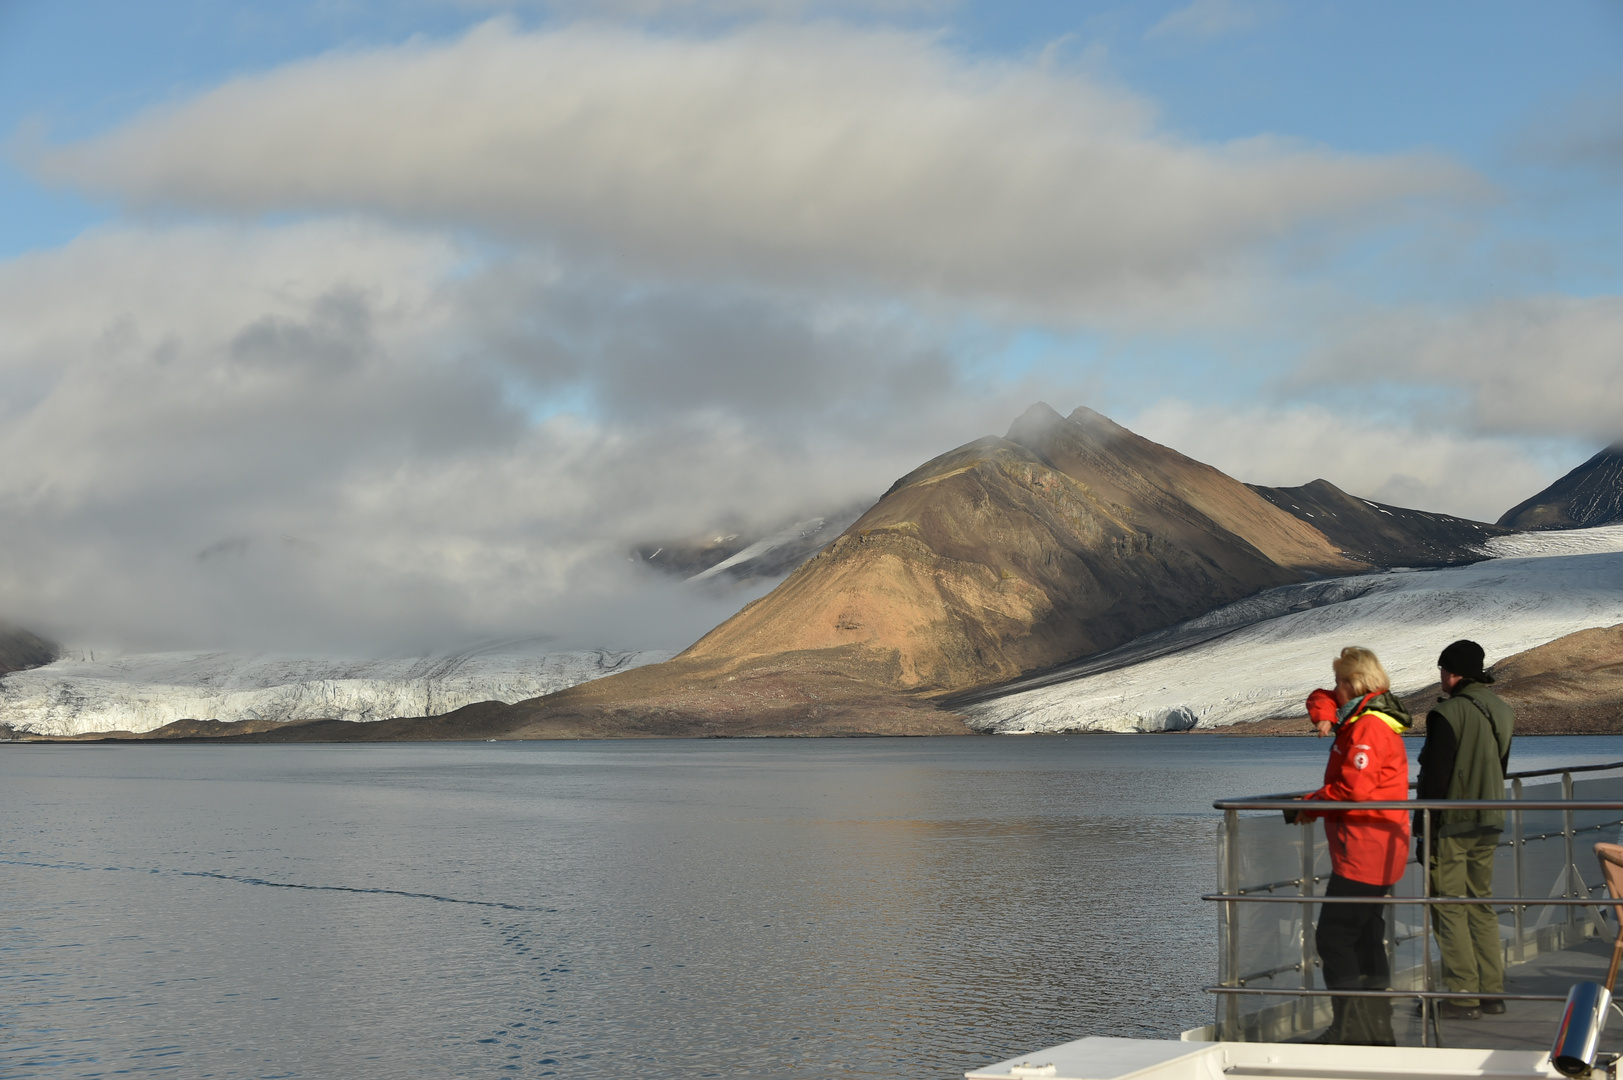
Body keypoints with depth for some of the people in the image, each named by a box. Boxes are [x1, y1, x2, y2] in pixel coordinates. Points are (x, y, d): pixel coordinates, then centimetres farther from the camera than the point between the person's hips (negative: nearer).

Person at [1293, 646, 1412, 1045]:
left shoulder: (1368, 727, -16)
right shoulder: (1377, 717, 16)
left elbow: (1353, 789, -23)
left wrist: (1306, 806, -9)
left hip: (1362, 854, -10)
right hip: (1379, 856, 10)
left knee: (1333, 937, -7)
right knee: (1366, 937, 15)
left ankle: (1349, 1028, -8)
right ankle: (1377, 1030, 19)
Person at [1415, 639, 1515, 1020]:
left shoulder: (1447, 713, -17)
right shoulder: (1502, 711, 8)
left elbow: (1435, 778, -17)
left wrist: (1423, 831, -10)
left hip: (1451, 827, -8)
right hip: (1488, 825, 8)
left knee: (1448, 908, -2)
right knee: (1481, 905, 15)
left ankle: (1463, 996, -3)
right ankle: (1491, 991, 17)